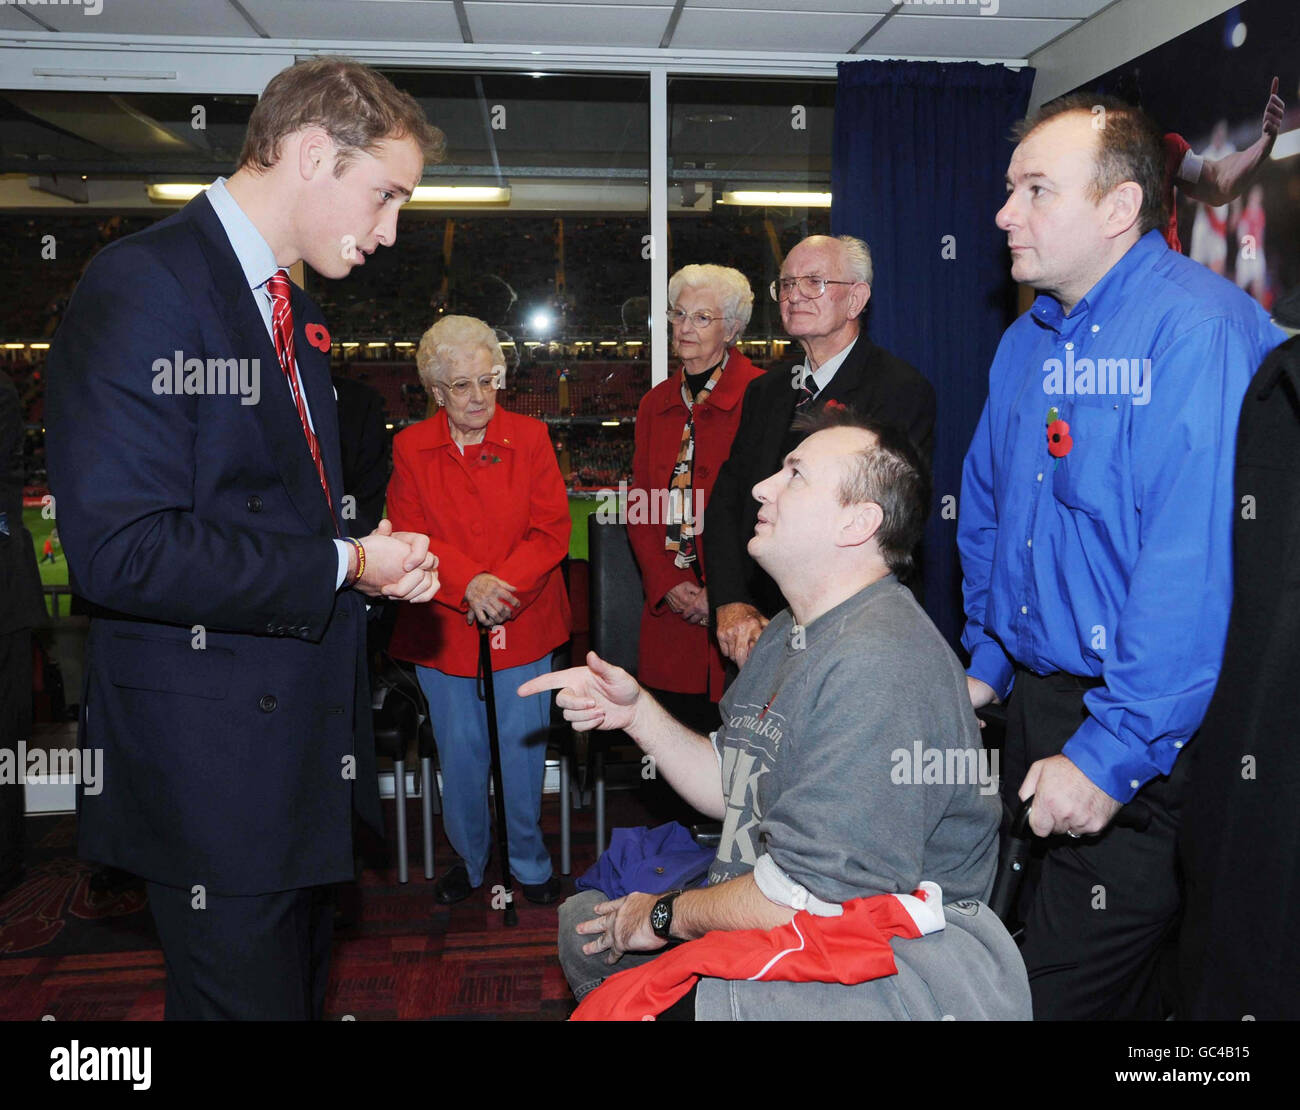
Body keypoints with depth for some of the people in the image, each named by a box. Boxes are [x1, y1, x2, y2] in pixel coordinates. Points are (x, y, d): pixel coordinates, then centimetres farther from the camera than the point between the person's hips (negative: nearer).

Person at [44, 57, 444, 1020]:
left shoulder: (294, 313, 14)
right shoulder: (143, 285, -17)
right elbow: (121, 548, -26)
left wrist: (376, 561, 3)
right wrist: (341, 567, -19)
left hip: (303, 735, 9)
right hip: (215, 755, -9)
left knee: (303, 985, 24)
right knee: (247, 996, 8)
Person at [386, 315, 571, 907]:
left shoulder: (530, 438, 1)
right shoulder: (410, 447, 2)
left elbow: (552, 529, -5)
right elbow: (410, 536, -5)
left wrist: (503, 584, -19)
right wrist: (468, 583, -21)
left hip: (521, 622, 0)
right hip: (443, 625, 1)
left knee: (524, 747, 6)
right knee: (459, 752, 11)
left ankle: (529, 861, 26)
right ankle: (468, 858, 32)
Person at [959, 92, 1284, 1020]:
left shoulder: (1198, 330, -18)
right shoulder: (1028, 343, 10)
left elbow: (1196, 567, -25)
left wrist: (1112, 750, -24)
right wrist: (986, 664, 14)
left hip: (1140, 740, -8)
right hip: (1033, 703, 8)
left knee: (1072, 987, 2)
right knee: (1017, 950, 20)